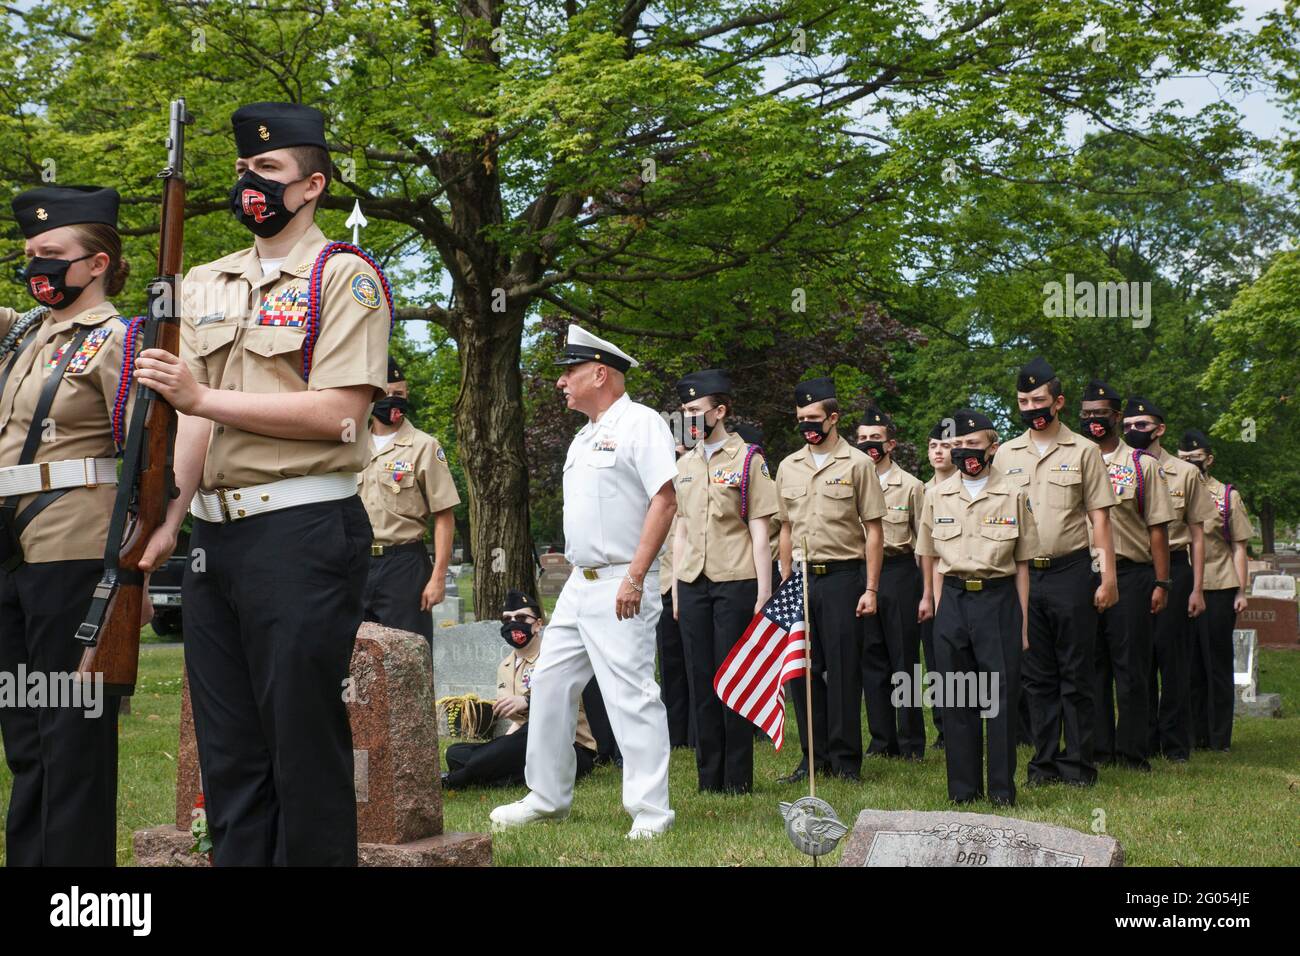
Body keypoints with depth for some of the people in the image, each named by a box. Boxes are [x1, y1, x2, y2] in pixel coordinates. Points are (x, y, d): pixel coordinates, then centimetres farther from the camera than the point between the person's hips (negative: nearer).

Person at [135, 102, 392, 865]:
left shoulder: (344, 276, -4)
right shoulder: (208, 284, 17)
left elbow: (338, 413, -14)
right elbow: (196, 414, 14)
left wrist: (202, 397, -14)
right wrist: (169, 521, 2)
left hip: (303, 534, -7)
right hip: (216, 537, 7)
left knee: (304, 744, -1)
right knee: (227, 747, 10)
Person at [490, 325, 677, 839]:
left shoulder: (639, 423, -9)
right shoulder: (584, 437, 19)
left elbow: (665, 501, -17)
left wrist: (634, 576, -21)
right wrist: (578, 575, 16)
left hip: (620, 586, -10)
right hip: (579, 583, 10)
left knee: (631, 694, -10)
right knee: (550, 682, 11)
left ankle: (650, 812, -5)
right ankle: (548, 797, 22)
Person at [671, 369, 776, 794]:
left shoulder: (748, 460, -3)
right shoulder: (684, 465, 14)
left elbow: (759, 531, -5)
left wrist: (764, 589, -9)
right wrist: (674, 588, 14)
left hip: (735, 582, -5)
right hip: (693, 583, 5)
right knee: (702, 678, 7)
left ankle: (737, 776, 4)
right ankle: (708, 775, 13)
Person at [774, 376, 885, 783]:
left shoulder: (857, 464, -1)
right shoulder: (788, 467, 12)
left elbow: (874, 531, -2)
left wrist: (871, 588, -8)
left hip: (843, 577, -4)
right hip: (802, 578, 4)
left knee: (843, 670, -2)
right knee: (803, 670, 5)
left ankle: (846, 760, 5)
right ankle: (814, 755, 14)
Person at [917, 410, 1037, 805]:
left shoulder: (1013, 495, 3)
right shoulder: (937, 496, 8)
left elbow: (1022, 563, 5)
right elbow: (931, 558, 13)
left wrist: (1023, 621, 3)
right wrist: (940, 606, 4)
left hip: (999, 599, -2)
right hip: (953, 602, 2)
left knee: (1001, 694, -2)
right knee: (955, 698, 4)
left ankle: (1003, 788, 5)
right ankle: (963, 787, 12)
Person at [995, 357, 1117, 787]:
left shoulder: (1083, 451, 3)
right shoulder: (1005, 455, 10)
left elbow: (1099, 517, 1)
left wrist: (1108, 576, -6)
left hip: (1070, 571, -3)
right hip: (1021, 574, 3)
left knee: (1077, 673, 1)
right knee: (1036, 674, 7)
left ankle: (1078, 763, 7)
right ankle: (1045, 760, 14)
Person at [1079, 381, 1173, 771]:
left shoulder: (1142, 465, 5)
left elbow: (1157, 527, 2)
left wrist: (1161, 582, -4)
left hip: (1129, 575, -2)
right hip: (1081, 574, 3)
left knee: (1130, 666, -2)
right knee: (1090, 665, 6)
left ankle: (1131, 751, 4)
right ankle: (1097, 748, 13)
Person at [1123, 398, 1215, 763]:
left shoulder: (1185, 474, 5)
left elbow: (1197, 535, 6)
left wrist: (1197, 588, -1)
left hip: (1172, 569, -2)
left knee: (1173, 655, -2)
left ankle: (1175, 743, 5)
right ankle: (1143, 741, 13)